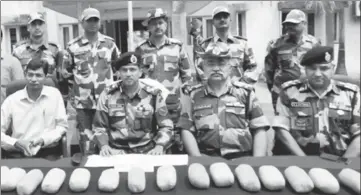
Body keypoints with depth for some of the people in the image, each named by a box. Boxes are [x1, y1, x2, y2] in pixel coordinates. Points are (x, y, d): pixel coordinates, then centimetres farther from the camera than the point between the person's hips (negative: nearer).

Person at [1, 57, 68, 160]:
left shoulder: (54, 94, 2)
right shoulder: (11, 100, 2)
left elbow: (62, 126, 3)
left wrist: (44, 139, -12)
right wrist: (15, 143, -16)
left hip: (48, 151, 0)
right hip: (17, 152, 1)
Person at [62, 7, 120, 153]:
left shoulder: (109, 43, 4)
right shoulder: (73, 46, 1)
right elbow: (65, 71, 11)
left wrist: (109, 78, 6)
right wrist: (79, 80, 4)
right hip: (83, 103, -1)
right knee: (87, 142, 7)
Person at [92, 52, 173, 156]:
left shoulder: (154, 94, -2)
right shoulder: (107, 95, 2)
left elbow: (166, 126, 2)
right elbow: (99, 127, 9)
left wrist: (159, 146, -15)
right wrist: (104, 145, -10)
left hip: (147, 150, 0)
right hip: (116, 150, 1)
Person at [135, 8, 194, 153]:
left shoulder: (177, 46, 2)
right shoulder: (141, 49, 2)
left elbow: (186, 72, 8)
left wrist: (186, 91, 4)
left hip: (173, 105, 0)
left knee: (175, 138, 12)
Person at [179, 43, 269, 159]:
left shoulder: (245, 92, 9)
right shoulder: (195, 95, 10)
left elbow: (259, 130, 6)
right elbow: (187, 130, 6)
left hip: (242, 158, 1)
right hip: (206, 159, 0)